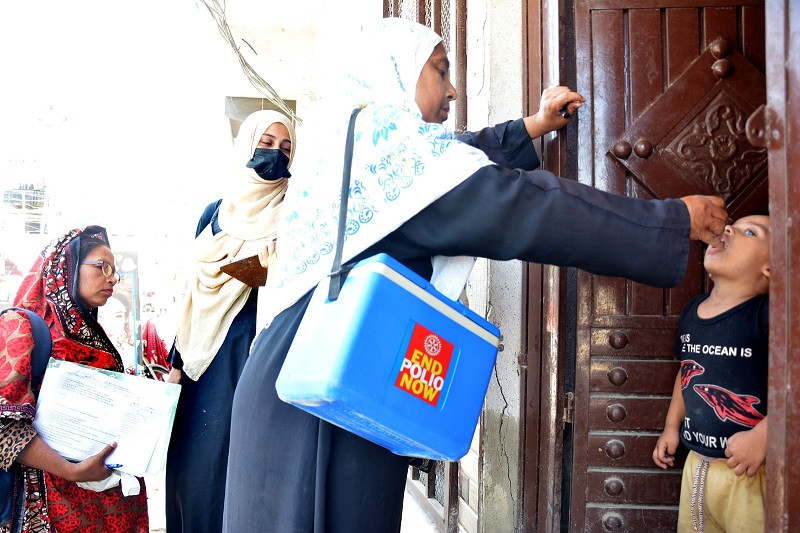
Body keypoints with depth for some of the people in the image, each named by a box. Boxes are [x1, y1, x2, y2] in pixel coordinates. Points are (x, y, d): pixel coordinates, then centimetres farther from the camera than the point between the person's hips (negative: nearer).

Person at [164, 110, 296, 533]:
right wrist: (178, 360, 12)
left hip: (260, 350, -4)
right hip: (210, 353, 5)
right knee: (196, 458, 5)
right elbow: (195, 291, 15)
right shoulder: (216, 212, 14)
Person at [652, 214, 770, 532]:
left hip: (752, 471, -7)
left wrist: (762, 436, -28)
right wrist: (672, 426, 19)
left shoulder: (769, 313, -15)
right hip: (697, 465, 7)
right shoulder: (691, 311, 8)